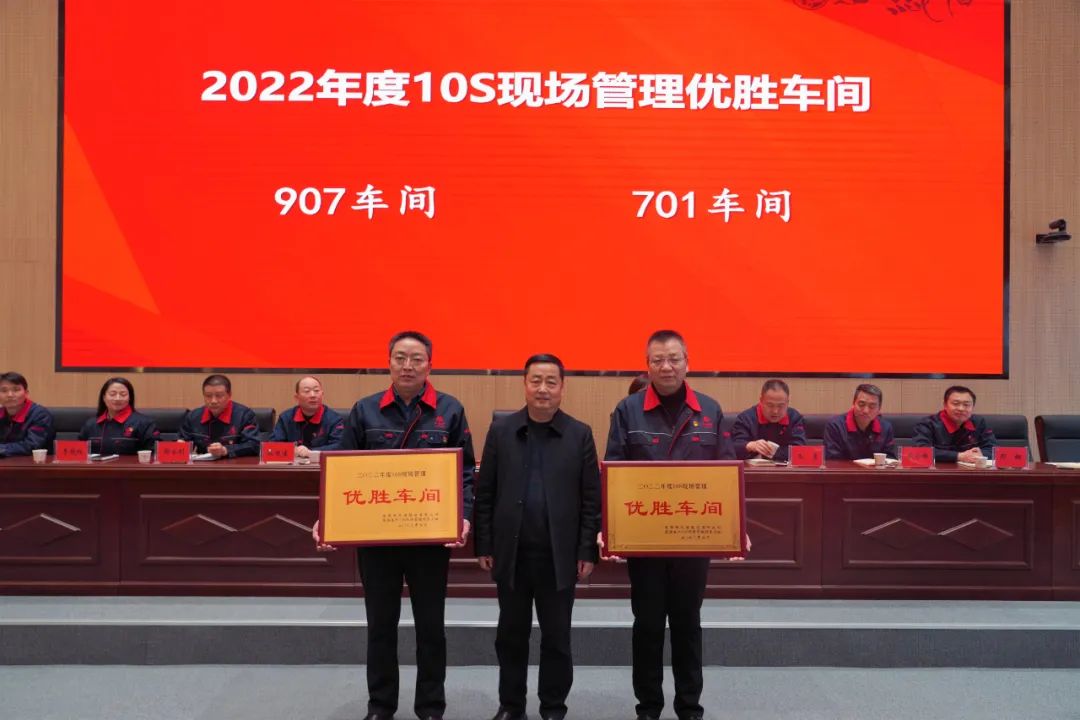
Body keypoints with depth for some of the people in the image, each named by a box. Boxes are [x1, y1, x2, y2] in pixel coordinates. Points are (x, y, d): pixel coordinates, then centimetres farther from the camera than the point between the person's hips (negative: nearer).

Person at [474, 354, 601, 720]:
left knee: (557, 638, 9)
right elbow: (485, 493, 2)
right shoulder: (501, 430, 2)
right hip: (511, 552, 1)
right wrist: (484, 545, -1)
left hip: (559, 554, -1)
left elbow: (591, 498, -1)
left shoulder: (580, 434, -1)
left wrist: (588, 551, -4)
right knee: (511, 635, 13)